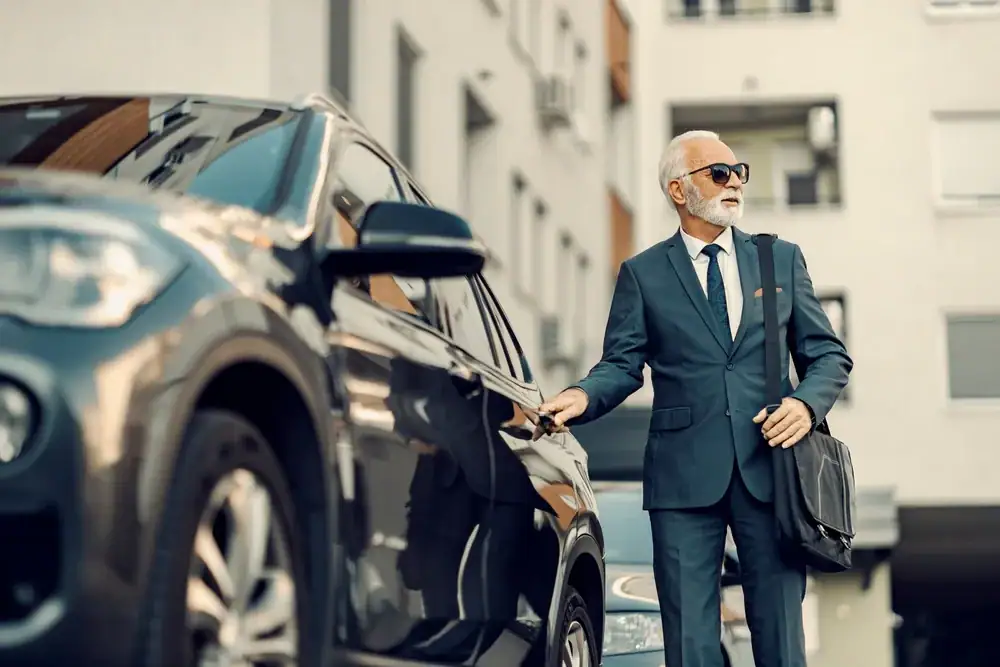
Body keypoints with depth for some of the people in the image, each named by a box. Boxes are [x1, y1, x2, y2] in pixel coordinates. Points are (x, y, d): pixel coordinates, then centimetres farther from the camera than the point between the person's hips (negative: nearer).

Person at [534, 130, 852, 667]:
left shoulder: (782, 259, 13)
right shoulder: (642, 274, 8)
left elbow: (827, 354, 13)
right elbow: (622, 364, 2)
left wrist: (806, 402, -7)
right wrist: (583, 397, -19)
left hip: (769, 466, 2)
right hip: (684, 476, -1)